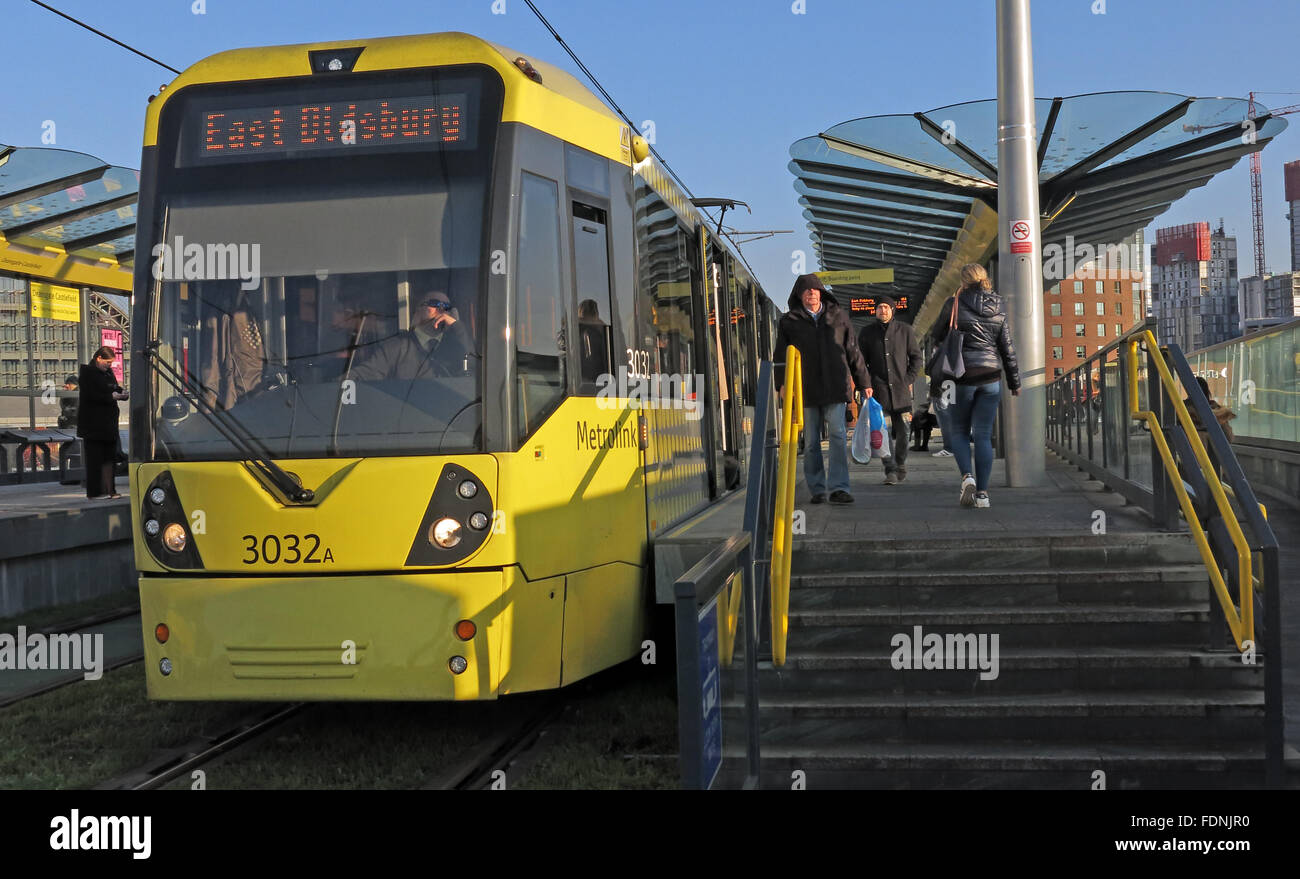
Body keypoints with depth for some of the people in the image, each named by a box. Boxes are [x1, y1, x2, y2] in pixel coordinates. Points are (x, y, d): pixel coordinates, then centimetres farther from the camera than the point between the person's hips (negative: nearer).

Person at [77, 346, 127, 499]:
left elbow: (115, 388, 22)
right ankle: (95, 492, 1)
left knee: (109, 457, 8)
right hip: (93, 424, -8)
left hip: (108, 422, 8)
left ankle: (109, 489, 12)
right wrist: (111, 396, -21)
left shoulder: (108, 372, 14)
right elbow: (90, 395, -18)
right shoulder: (87, 372, -9)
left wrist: (121, 392, 0)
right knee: (95, 458, -3)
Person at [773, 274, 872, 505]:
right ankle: (817, 489, 11)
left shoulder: (838, 316, 10)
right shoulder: (789, 321, 7)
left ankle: (839, 488, -9)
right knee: (811, 441, 3)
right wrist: (782, 384, -6)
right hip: (806, 390, 0)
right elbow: (781, 356, 7)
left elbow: (853, 351, 14)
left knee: (838, 435, -9)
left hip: (834, 387, 0)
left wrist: (864, 382, 13)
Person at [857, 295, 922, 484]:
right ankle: (890, 471, -6)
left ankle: (901, 464, 22)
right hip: (879, 389, 0)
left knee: (903, 431, 2)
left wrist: (909, 379, 1)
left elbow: (916, 356, 11)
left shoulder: (905, 330, 6)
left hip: (901, 389, 1)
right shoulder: (867, 332, 7)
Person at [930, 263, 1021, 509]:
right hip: (991, 377, 3)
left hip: (962, 376, -3)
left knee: (959, 431, 11)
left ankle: (967, 476, -12)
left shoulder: (955, 304, -4)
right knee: (983, 435, 5)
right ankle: (982, 492, 2)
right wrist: (1014, 382, 15)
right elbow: (1008, 348, 8)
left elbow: (938, 335, 9)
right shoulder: (998, 309, 6)